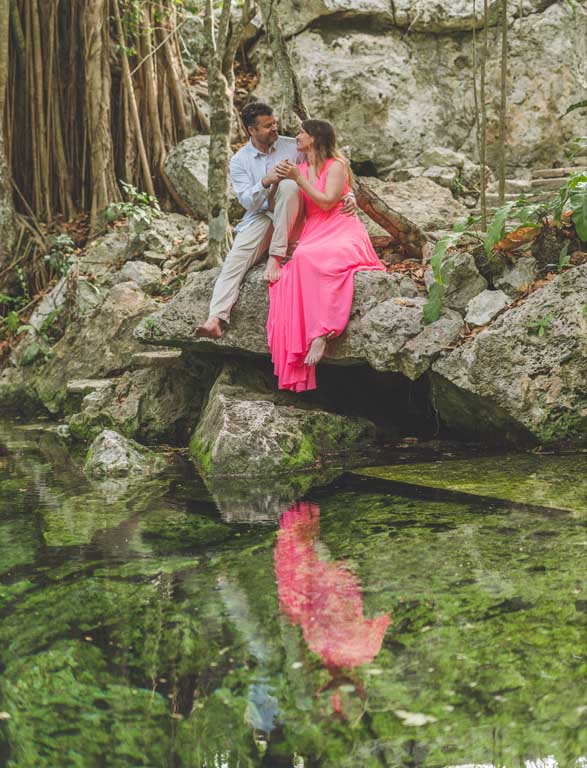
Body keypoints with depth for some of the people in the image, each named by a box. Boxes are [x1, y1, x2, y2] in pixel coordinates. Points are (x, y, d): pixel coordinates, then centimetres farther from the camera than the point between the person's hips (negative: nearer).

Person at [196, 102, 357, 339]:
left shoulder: (293, 147, 3)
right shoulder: (239, 161, 3)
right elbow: (247, 202, -7)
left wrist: (348, 195, -14)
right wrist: (266, 181, -27)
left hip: (290, 219, -1)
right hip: (259, 217, 1)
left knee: (288, 184, -32)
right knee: (236, 257, -27)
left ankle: (276, 256, -34)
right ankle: (215, 319, -44)